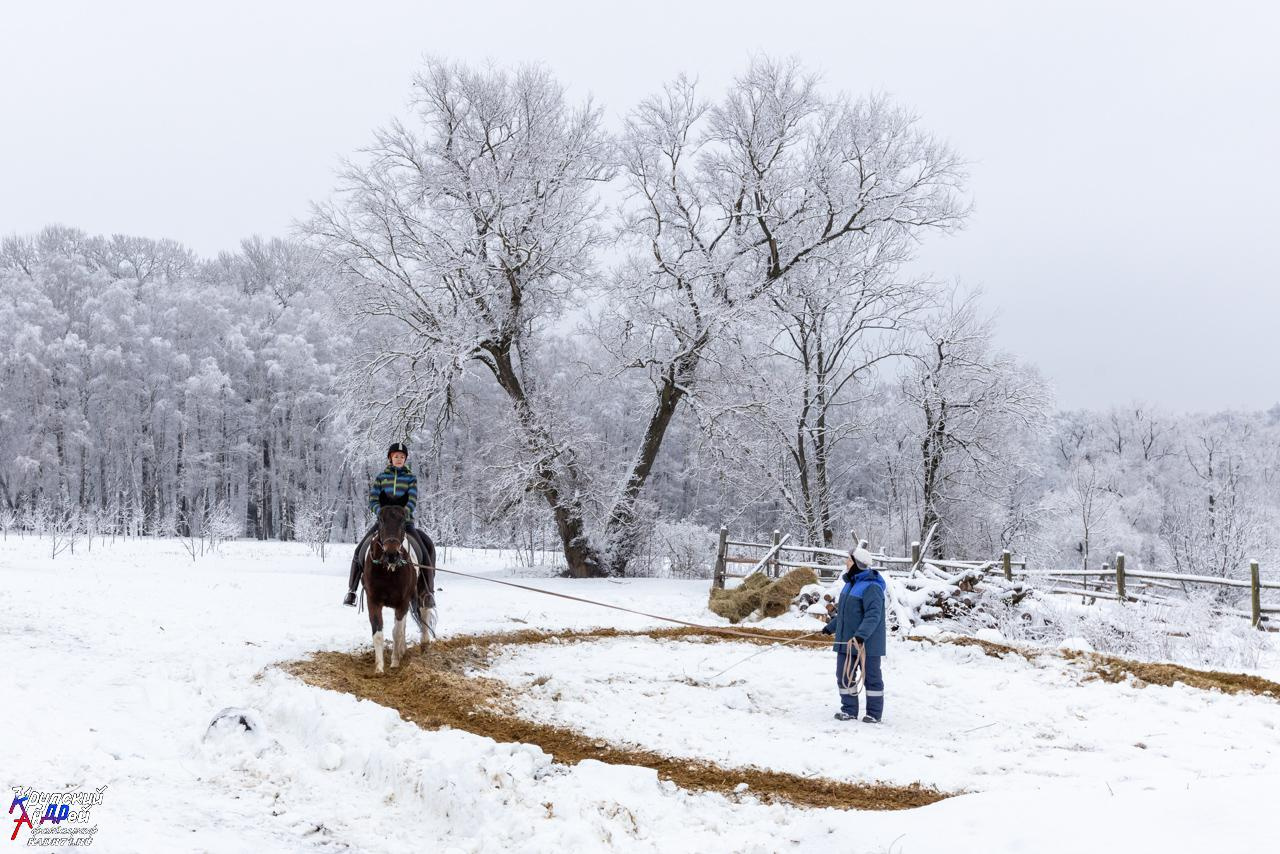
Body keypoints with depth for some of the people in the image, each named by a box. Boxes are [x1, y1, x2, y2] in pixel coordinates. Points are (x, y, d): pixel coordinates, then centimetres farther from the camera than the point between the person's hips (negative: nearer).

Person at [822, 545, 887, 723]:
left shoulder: (871, 587, -18)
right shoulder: (850, 584, 12)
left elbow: (873, 615, -27)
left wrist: (861, 635, -37)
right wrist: (830, 627, 28)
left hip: (867, 643, -9)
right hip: (846, 642, 9)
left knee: (872, 677, 4)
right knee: (844, 675, 10)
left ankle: (874, 713, 13)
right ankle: (849, 710, 20)